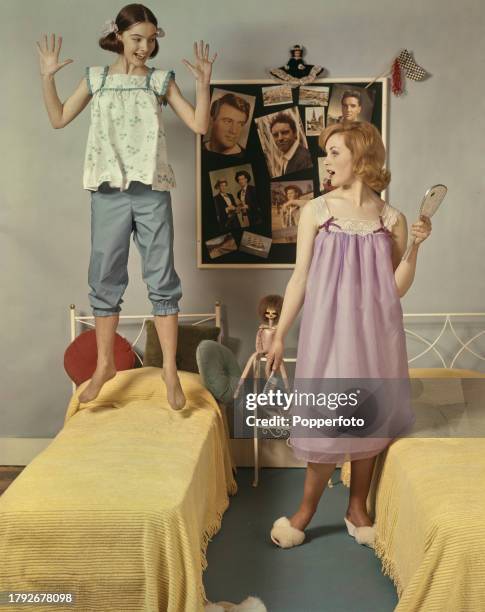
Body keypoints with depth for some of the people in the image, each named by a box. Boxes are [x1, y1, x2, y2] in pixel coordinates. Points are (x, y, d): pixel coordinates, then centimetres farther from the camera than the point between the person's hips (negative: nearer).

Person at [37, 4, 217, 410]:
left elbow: (199, 125, 0)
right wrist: (47, 77, 2)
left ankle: (170, 370, 6)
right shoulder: (97, 79, 10)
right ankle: (105, 365, 20)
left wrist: (204, 83, -11)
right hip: (109, 192, 1)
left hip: (152, 191, -1)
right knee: (105, 281, 6)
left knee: (162, 280, -1)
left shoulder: (160, 81, 7)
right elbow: (59, 119, 12)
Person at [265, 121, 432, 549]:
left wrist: (415, 247, -10)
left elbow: (397, 289, 3)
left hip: (375, 330, 2)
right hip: (329, 327, -2)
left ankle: (358, 508, 27)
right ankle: (307, 510, 20)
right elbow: (300, 278, 2)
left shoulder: (391, 219, 4)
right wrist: (279, 335, 2)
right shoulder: (316, 211, 1)